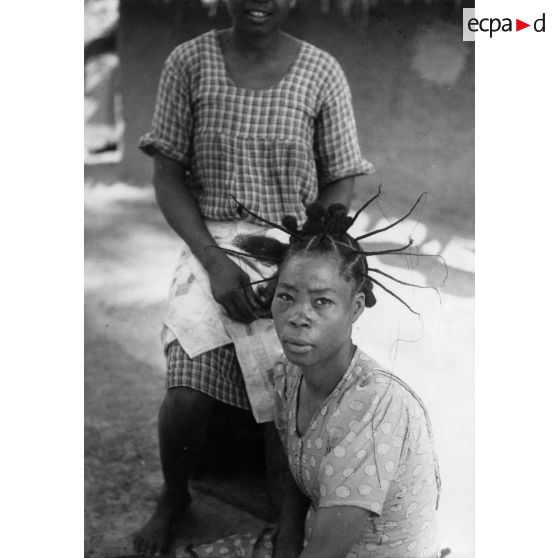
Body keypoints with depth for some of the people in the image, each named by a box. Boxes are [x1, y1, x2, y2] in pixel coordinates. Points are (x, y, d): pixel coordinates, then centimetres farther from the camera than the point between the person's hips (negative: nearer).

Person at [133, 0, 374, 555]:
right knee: (186, 396, -20)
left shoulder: (322, 72, 1)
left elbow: (338, 185, 5)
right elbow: (168, 176, 1)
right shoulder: (189, 63, 1)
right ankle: (173, 498, 14)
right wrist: (215, 261, -12)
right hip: (212, 245, 0)